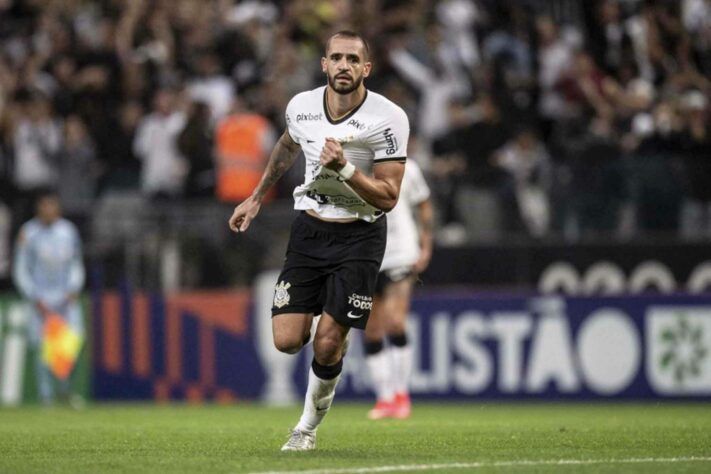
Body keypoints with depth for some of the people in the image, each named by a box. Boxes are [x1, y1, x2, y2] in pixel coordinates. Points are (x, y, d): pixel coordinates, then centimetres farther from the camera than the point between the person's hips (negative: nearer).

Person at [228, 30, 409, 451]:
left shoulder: (388, 119, -17)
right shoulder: (302, 106, -4)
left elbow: (388, 197, -16)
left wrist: (344, 168, -30)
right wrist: (257, 198, 28)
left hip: (359, 236, -3)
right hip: (309, 229, 3)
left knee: (328, 345, -10)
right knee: (287, 340, -7)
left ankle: (309, 425, 15)